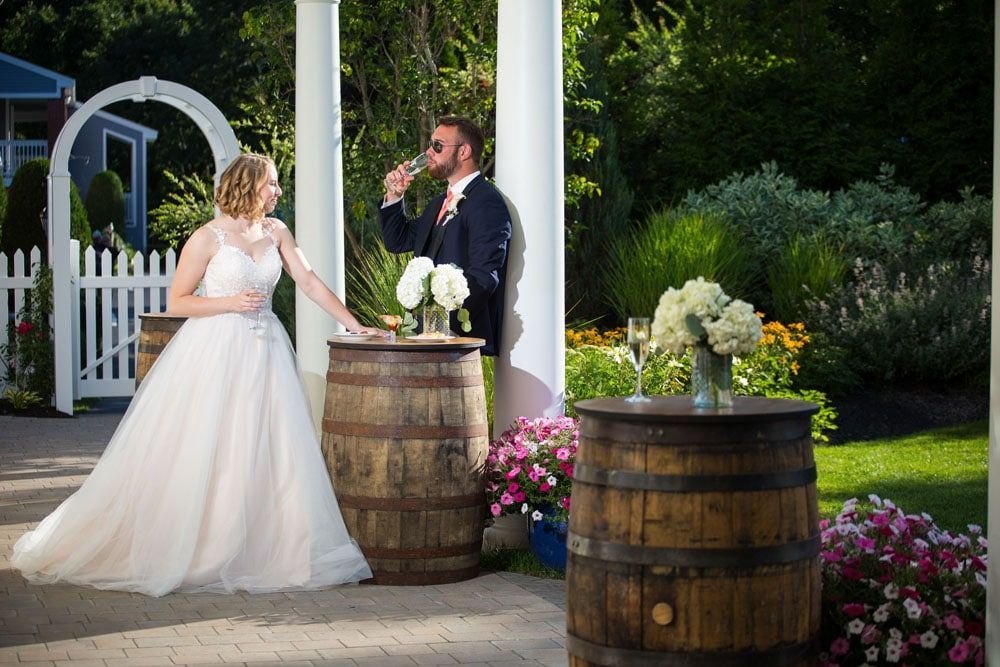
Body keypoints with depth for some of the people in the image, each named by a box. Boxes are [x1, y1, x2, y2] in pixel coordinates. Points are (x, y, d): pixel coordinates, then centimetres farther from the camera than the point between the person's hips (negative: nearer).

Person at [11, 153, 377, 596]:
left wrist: (354, 325, 4)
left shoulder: (275, 232, 9)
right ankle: (184, 552, 7)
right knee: (201, 455, -3)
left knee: (266, 454, 2)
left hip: (264, 352, 6)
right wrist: (230, 302, -16)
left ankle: (255, 552, 11)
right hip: (215, 354, -5)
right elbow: (177, 302, -5)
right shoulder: (208, 238, -7)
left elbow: (309, 282, 9)